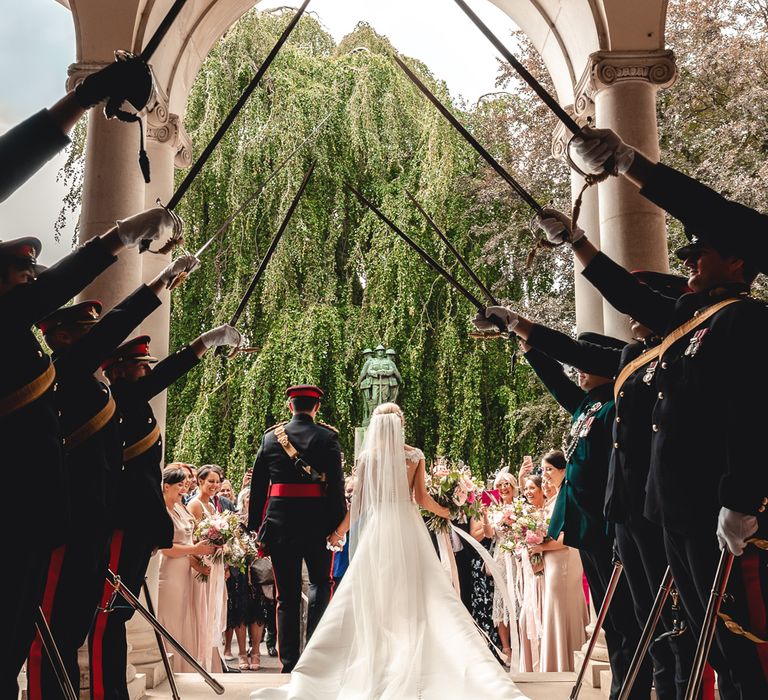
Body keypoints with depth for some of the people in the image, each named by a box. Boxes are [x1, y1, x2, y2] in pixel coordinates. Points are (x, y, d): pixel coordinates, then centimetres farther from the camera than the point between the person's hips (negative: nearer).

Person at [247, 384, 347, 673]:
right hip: (317, 521, -2)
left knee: (287, 595, 9)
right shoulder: (328, 437, -2)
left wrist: (256, 525, 10)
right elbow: (336, 484, -8)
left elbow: (257, 485, 6)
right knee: (321, 582, 16)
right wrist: (338, 523, -4)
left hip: (279, 522, 2)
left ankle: (289, 662, 11)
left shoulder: (271, 436, 5)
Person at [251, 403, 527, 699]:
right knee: (416, 592, 3)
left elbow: (358, 502, 1)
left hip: (375, 527, 0)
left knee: (372, 595, 5)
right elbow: (422, 498, 4)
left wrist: (339, 532, 12)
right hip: (407, 526, 1)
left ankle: (377, 657, 6)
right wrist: (446, 512, 22)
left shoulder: (367, 457, 1)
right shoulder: (414, 455, 3)